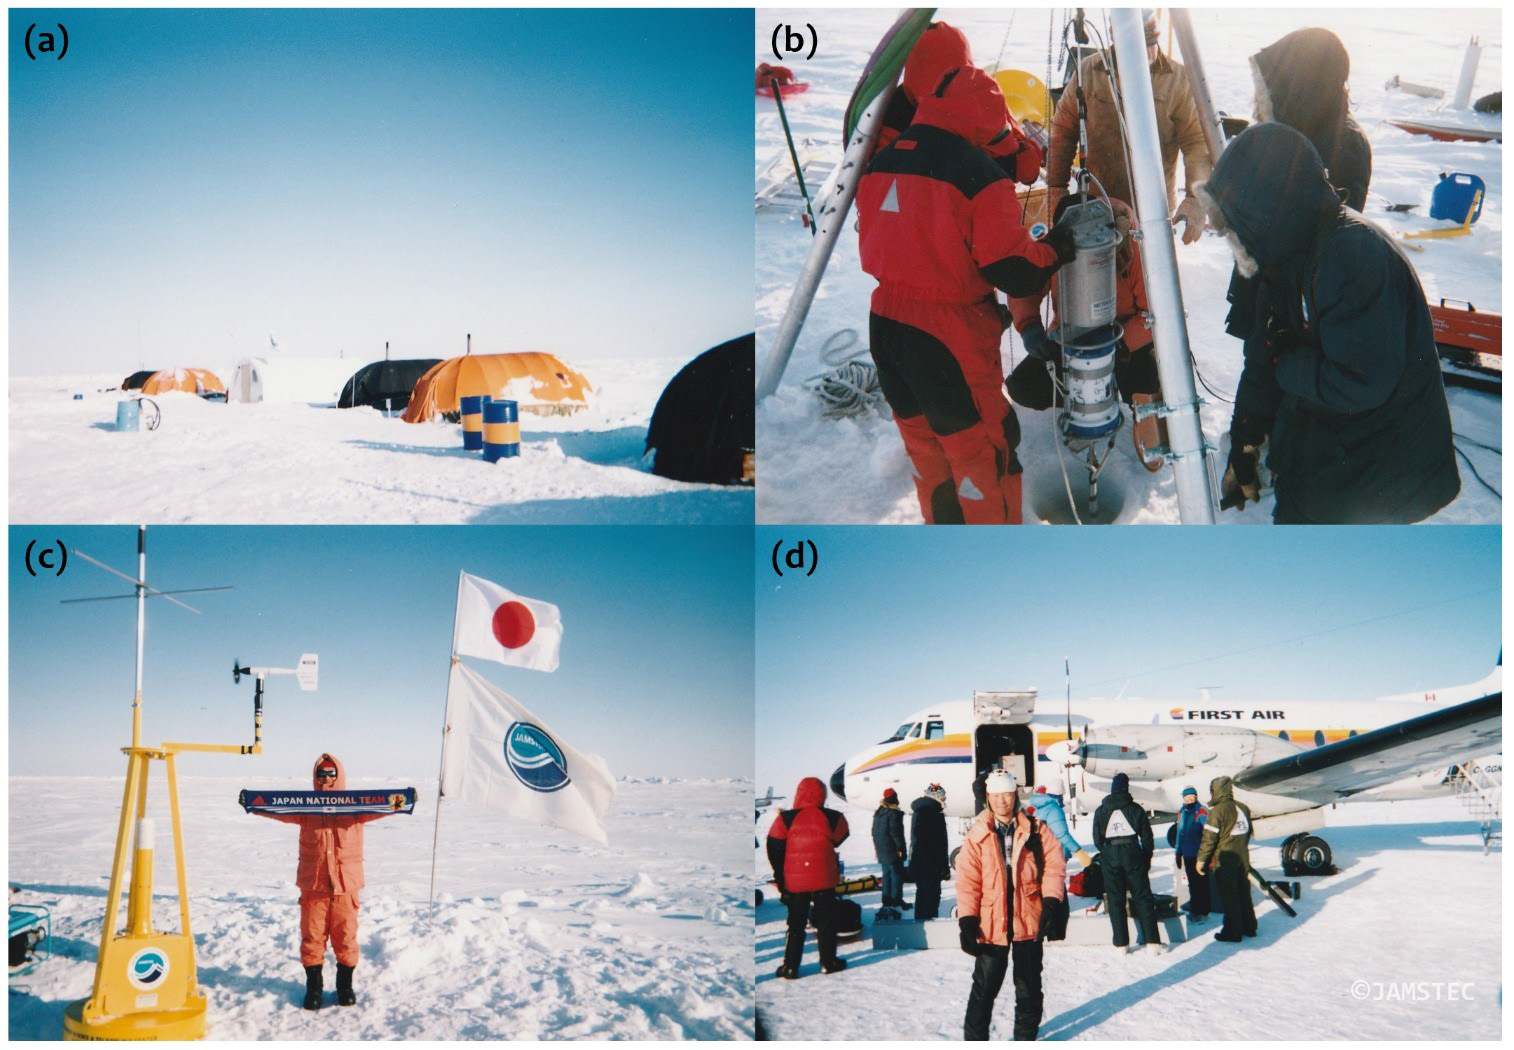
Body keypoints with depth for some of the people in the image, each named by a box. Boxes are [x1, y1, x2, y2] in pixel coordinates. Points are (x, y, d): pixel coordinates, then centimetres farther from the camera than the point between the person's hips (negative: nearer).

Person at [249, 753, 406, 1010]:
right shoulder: (305, 807, 5)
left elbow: (379, 808, -9)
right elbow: (279, 809, -6)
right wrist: (255, 804, -24)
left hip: (345, 885, 0)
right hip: (312, 886, 0)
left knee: (346, 938, 6)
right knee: (312, 937, 5)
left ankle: (345, 986, 23)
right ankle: (314, 986, 20)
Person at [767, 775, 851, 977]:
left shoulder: (785, 819, -7)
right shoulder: (833, 819, -7)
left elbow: (774, 850, -5)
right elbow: (841, 841, 8)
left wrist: (780, 878, 1)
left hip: (794, 882, 1)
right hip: (824, 879, -1)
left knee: (796, 924, 11)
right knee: (826, 922, 14)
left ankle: (790, 967, 9)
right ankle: (828, 963, 18)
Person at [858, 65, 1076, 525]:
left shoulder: (881, 162, 4)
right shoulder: (979, 174, -17)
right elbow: (1016, 273, -18)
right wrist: (1057, 246, 0)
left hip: (884, 327, 7)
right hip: (950, 340, -7)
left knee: (923, 449, 22)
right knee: (982, 456, 7)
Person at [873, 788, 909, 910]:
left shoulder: (878, 813, 11)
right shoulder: (894, 813, -16)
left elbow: (874, 832, 16)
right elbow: (895, 832, -19)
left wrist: (877, 847, 22)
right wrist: (900, 847, -13)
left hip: (882, 850, 8)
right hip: (892, 850, -8)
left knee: (886, 874, 15)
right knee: (897, 874, -2)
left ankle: (886, 899, 16)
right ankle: (896, 899, -2)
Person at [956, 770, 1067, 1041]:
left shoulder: (1036, 830, 0)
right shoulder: (977, 835, -2)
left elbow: (1054, 865, -4)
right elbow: (967, 880, -5)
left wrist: (1051, 902, -17)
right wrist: (967, 921, -12)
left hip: (1029, 920, 1)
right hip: (990, 924, -1)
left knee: (1029, 987, 14)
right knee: (984, 988, 5)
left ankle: (1025, 1039, 29)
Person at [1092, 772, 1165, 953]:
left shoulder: (1101, 811, 3)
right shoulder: (1135, 809, 0)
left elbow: (1097, 839, 5)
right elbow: (1146, 837, 3)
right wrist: (1147, 859, 13)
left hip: (1110, 857, 1)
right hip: (1133, 854, -1)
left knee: (1115, 900, 6)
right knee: (1143, 897, 4)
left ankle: (1121, 943, 5)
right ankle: (1152, 941, -1)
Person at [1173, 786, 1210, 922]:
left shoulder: (1202, 813, -12)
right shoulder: (1182, 813, 9)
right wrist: (1178, 853, 18)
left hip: (1199, 855, -6)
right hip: (1187, 855, 6)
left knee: (1201, 884, 2)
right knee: (1192, 884, 14)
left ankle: (1203, 912, 8)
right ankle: (1194, 909, 23)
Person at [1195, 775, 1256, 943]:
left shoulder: (1217, 811, -16)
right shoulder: (1243, 808, 6)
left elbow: (1209, 838, -16)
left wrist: (1201, 860, -8)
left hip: (1224, 861, -7)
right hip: (1243, 858, 7)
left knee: (1228, 896, -1)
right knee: (1243, 893, 17)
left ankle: (1233, 931, 1)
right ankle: (1249, 927, 25)